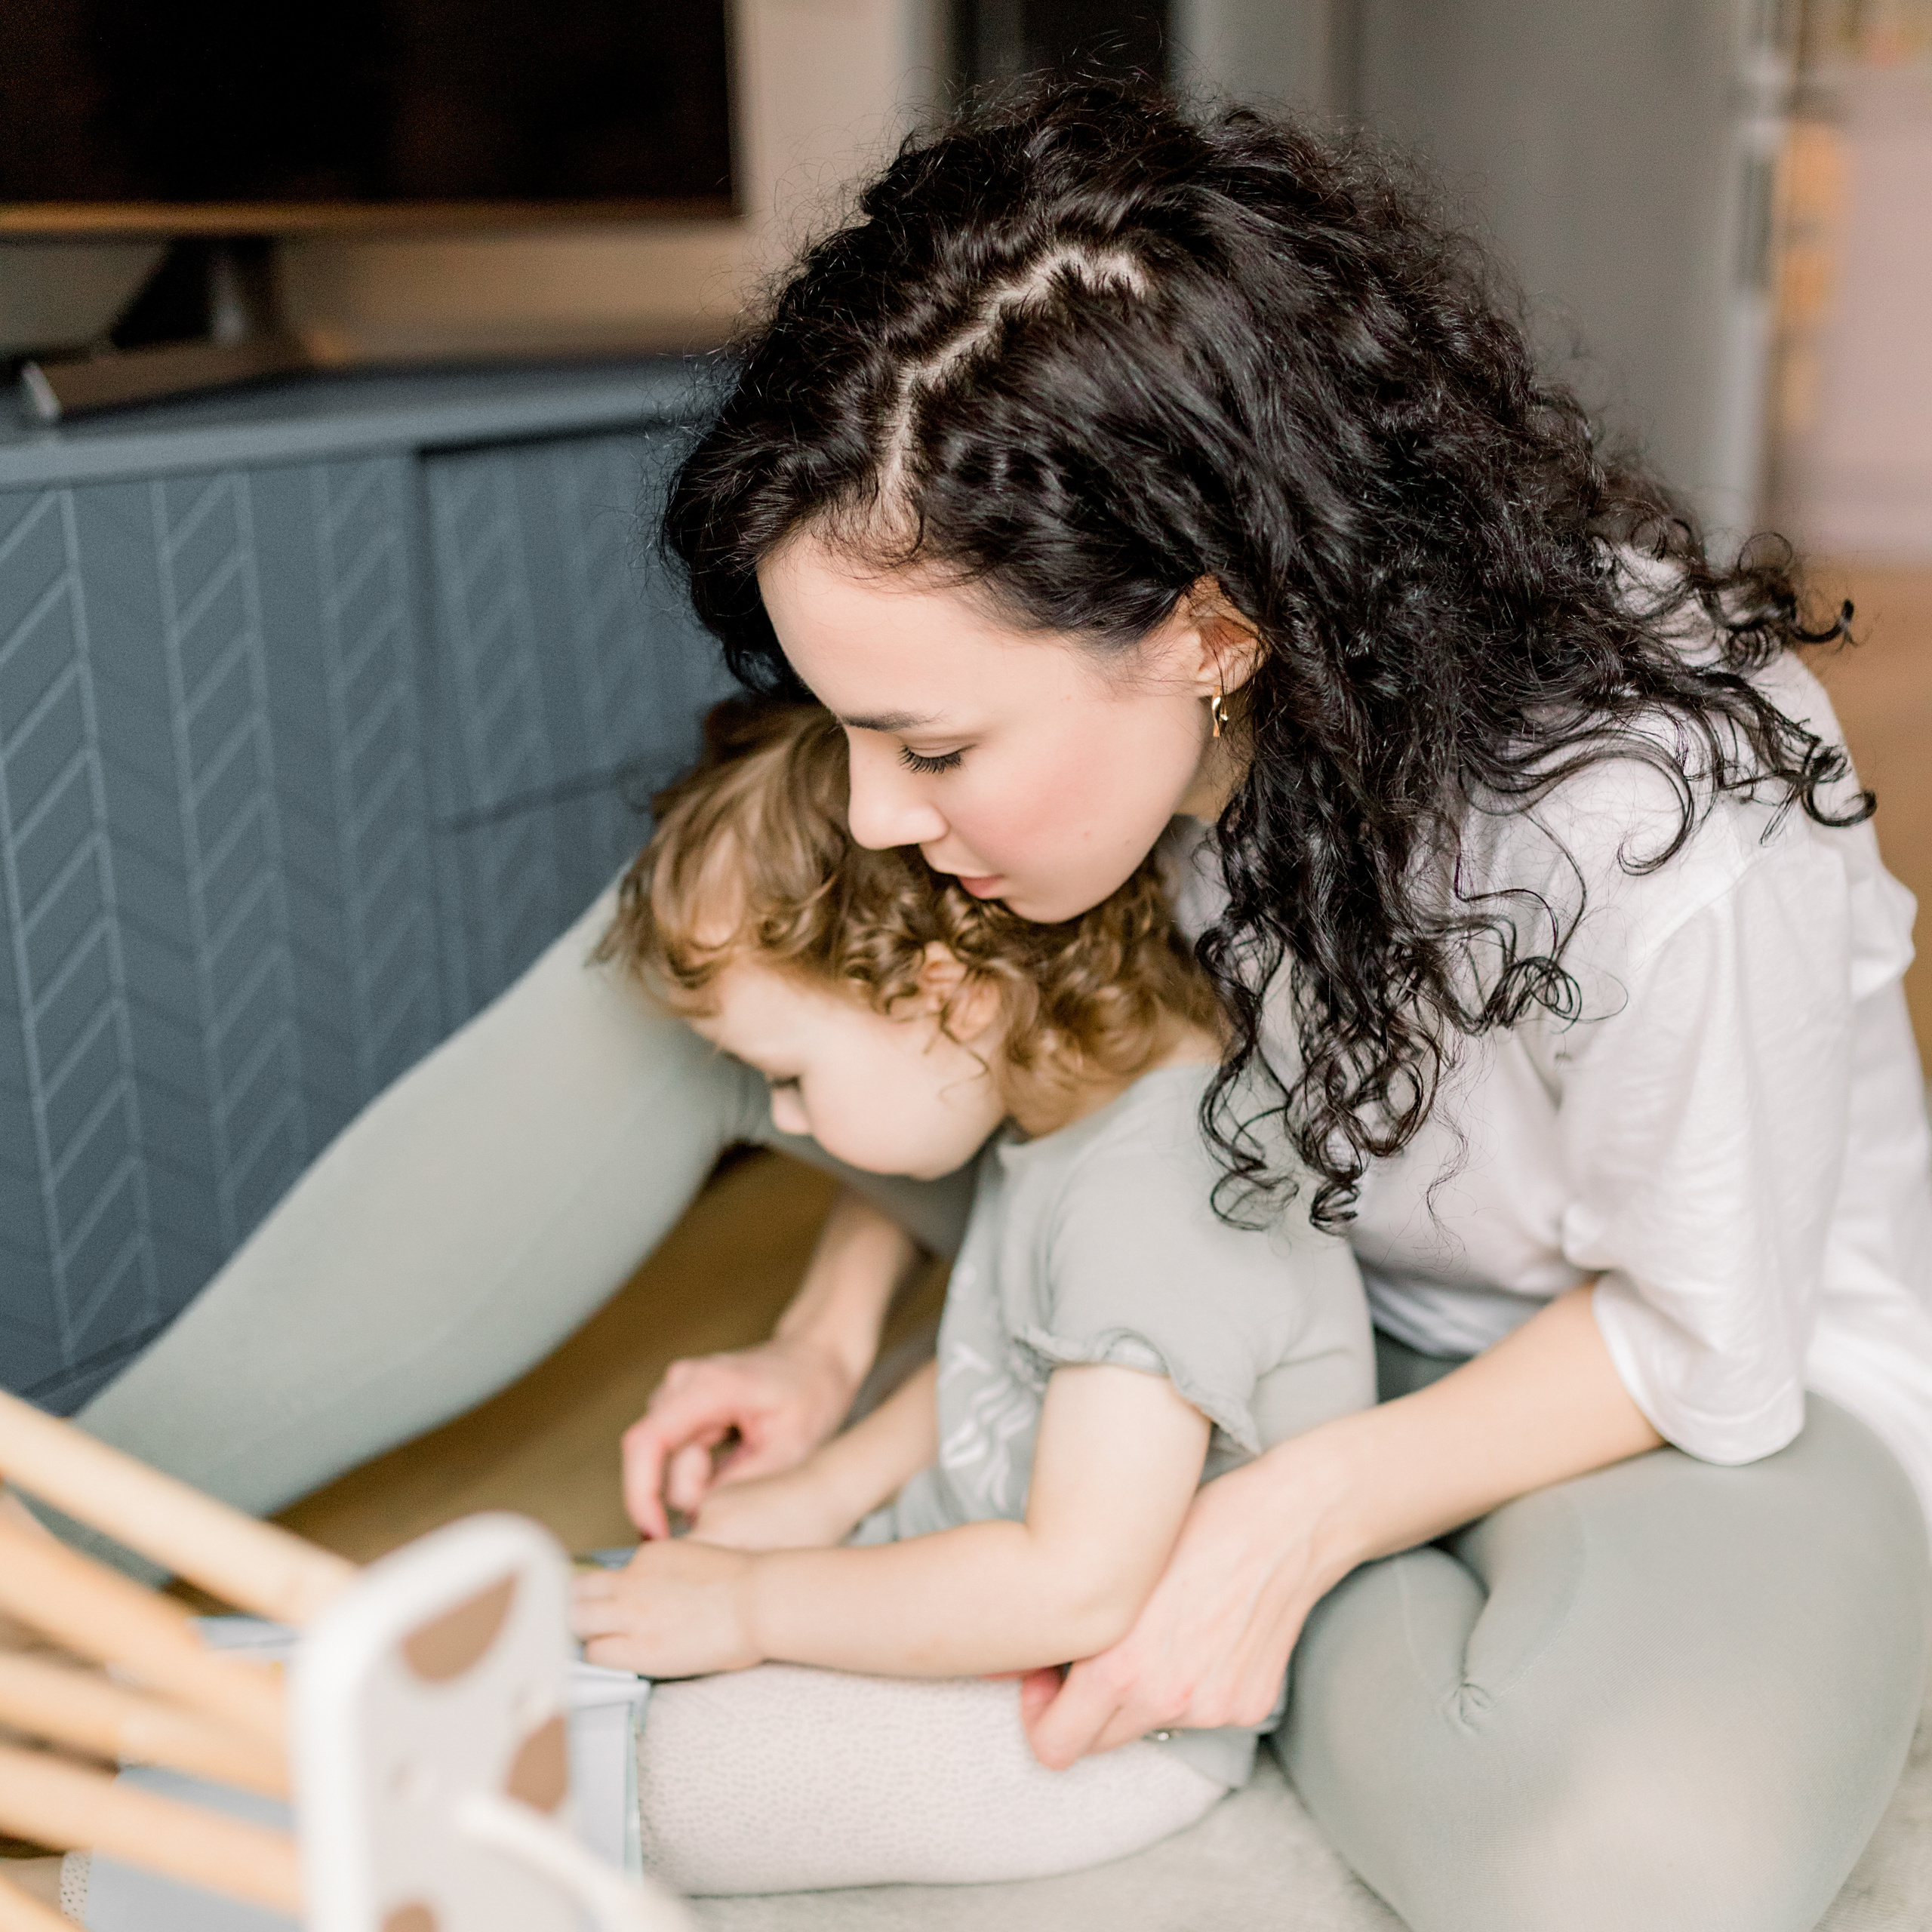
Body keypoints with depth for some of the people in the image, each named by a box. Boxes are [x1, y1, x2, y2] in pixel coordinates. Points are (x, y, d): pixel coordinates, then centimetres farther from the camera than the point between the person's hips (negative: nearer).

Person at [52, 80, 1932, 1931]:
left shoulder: (1660, 847, -37)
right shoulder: (1121, 700, -19)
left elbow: (1704, 1343, -20)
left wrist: (1286, 1524, -27)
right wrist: (832, 1332, -10)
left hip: (1711, 1376, -3)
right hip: (1276, 1273, 4)